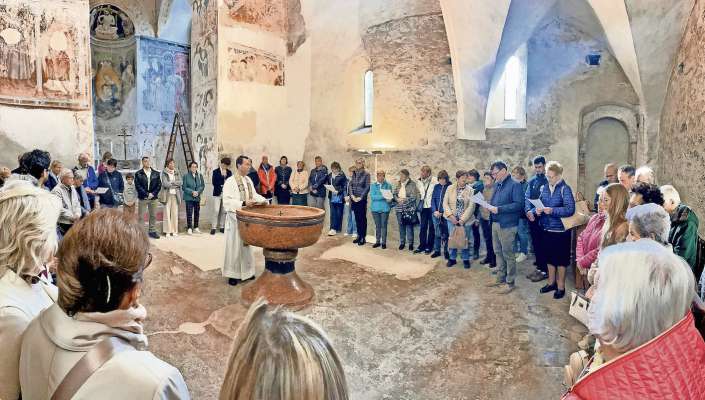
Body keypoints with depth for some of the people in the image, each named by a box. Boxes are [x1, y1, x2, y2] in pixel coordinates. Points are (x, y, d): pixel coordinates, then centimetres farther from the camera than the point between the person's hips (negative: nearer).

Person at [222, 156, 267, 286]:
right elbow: (227, 201, -21)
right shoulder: (230, 181, -14)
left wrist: (262, 200, -4)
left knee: (247, 245, 14)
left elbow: (254, 194, 15)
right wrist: (243, 203, -29)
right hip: (235, 219, -7)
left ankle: (246, 271, 25)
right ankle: (233, 274, 13)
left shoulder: (249, 180, 8)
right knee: (234, 247, 1)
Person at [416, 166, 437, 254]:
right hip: (423, 207, 5)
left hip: (431, 207, -4)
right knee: (422, 227, 8)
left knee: (431, 227, 6)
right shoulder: (419, 181, 4)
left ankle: (429, 246, 15)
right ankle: (422, 245, 16)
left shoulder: (434, 181, -13)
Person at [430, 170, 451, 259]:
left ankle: (446, 251, 16)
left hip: (446, 214, -3)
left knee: (446, 234, 4)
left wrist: (446, 212, -15)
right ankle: (437, 251, 19)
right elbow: (433, 199, 7)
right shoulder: (436, 187, 8)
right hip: (436, 214, 3)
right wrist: (434, 211, -5)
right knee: (437, 233, 9)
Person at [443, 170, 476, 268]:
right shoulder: (450, 188, 2)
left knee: (465, 240, 6)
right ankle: (452, 258, 22)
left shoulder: (470, 190, -3)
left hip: (465, 220, -1)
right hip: (452, 219, 1)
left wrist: (462, 220, -13)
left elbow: (471, 206, -8)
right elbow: (445, 203, 0)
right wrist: (451, 216, -12)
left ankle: (465, 259, 21)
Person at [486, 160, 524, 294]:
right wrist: (490, 206, 0)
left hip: (507, 224, -8)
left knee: (508, 254, 1)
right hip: (495, 223, 8)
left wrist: (499, 209, -23)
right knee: (499, 252, 15)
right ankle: (500, 279, 27)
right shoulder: (497, 184, 13)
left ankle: (510, 283, 11)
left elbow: (519, 204, -20)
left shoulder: (514, 185, -12)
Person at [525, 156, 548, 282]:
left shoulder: (549, 180, -9)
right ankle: (539, 267, 25)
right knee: (535, 243, 13)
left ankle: (544, 271, 12)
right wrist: (528, 211, -6)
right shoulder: (531, 181, 12)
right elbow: (527, 197, 10)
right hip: (532, 217, 6)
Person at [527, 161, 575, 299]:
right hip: (546, 229, 6)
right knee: (549, 257, 17)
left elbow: (570, 209, -20)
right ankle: (551, 282, 32)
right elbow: (537, 204, 10)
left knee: (561, 259, 7)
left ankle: (561, 286, 20)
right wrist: (536, 211, -11)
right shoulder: (544, 188, 6)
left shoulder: (565, 189, -11)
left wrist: (552, 210, -29)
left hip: (560, 230, -5)